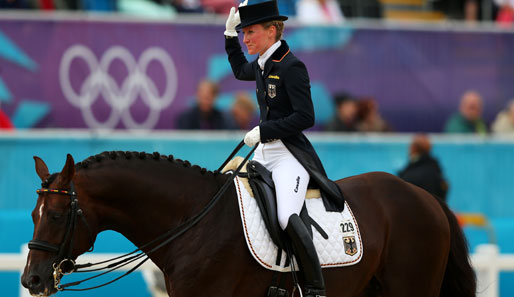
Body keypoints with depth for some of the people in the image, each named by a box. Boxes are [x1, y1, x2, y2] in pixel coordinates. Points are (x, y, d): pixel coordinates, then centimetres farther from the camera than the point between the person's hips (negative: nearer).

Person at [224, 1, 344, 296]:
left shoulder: (291, 66, -13)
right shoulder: (262, 65, 12)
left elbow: (305, 117, -19)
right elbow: (240, 70, 38)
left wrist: (263, 131, -19)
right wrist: (230, 33, 28)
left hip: (290, 153, -10)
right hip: (263, 152, 10)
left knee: (288, 217, -28)